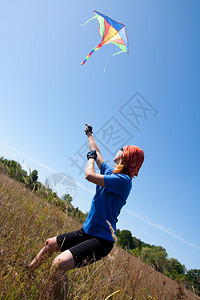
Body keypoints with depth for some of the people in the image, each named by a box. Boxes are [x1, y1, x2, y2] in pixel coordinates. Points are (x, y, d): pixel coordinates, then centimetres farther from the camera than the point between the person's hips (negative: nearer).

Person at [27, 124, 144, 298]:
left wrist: (91, 158, -7)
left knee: (60, 263, -29)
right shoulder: (111, 172, 6)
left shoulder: (124, 180, -20)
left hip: (101, 240, -9)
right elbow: (97, 152, 21)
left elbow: (90, 175, -28)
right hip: (86, 232, 9)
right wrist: (90, 134, 35)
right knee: (50, 244, 20)